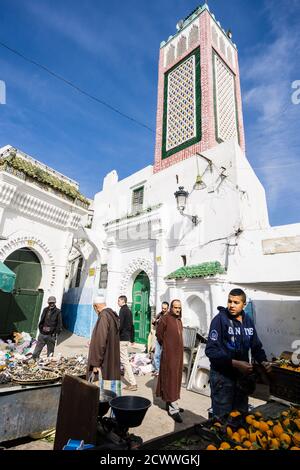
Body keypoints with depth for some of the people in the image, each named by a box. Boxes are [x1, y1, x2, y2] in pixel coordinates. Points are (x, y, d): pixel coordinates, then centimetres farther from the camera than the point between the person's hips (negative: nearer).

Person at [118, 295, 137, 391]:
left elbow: (120, 325, -21)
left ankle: (133, 384, 3)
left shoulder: (123, 310, -13)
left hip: (122, 338, -9)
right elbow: (132, 326, 18)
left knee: (125, 360, -2)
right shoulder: (129, 310, 14)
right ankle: (129, 381, 27)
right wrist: (132, 339, 22)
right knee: (125, 360, 18)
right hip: (127, 338, 9)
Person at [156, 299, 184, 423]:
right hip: (169, 354, -8)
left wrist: (178, 348, 16)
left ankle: (170, 403, 29)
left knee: (176, 379, 15)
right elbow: (159, 333, -9)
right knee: (170, 378, -3)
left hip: (178, 353, 8)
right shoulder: (165, 318, -13)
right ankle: (173, 409, 4)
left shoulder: (179, 320, 11)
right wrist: (165, 345, 1)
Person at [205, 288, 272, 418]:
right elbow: (211, 350, -21)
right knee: (222, 416, 8)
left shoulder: (248, 321, 1)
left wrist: (263, 361, -7)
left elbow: (256, 346, 12)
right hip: (222, 375, -5)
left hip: (242, 375, 6)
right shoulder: (220, 319, -17)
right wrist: (235, 363, -27)